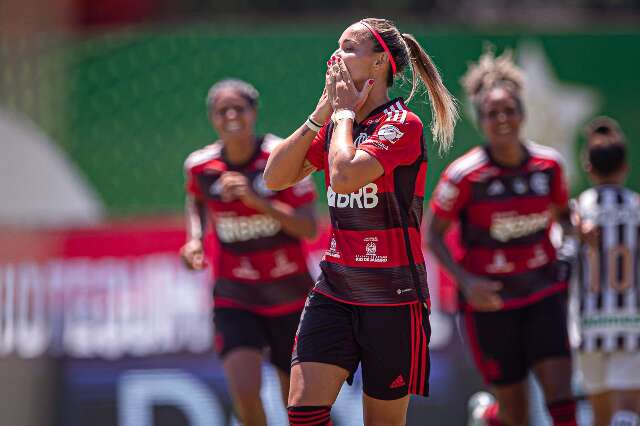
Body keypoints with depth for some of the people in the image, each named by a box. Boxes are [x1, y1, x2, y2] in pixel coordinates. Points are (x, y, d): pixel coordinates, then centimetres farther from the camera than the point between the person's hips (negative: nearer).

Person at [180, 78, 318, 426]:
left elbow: (309, 228, -18)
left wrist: (258, 200, -29)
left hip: (289, 295, -1)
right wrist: (195, 238, 1)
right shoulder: (200, 166, -6)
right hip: (234, 297, 1)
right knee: (243, 390, -20)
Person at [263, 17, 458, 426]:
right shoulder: (335, 125, 11)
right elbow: (275, 178, 7)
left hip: (392, 299, -6)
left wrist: (346, 113, -11)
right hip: (334, 290, 6)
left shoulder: (402, 124, -12)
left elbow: (344, 177, -26)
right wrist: (320, 115, 1)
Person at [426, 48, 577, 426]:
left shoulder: (549, 164, -4)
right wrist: (465, 281, -20)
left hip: (544, 293, 3)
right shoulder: (465, 175, -14)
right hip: (491, 300, -3)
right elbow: (433, 235, -6)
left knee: (560, 394, -14)